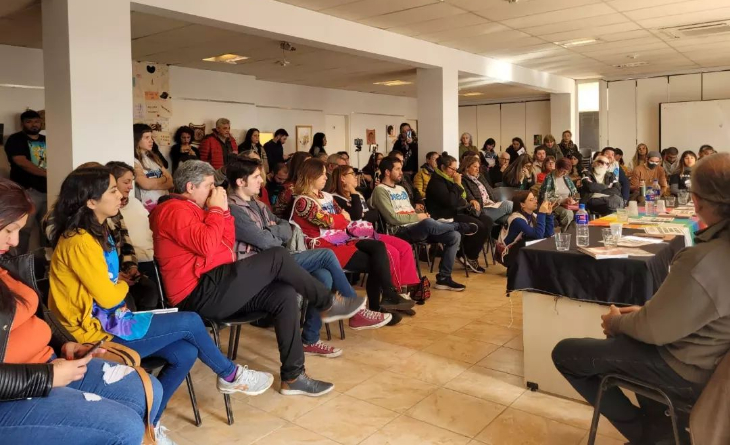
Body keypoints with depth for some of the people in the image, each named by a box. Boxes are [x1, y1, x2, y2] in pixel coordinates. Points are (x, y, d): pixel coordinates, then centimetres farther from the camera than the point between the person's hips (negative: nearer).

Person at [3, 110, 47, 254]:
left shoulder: (46, 140, 18)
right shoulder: (15, 139, 0)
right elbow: (22, 162, -13)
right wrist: (47, 173, -18)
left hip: (48, 190, 5)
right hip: (27, 191, -5)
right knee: (25, 228, -6)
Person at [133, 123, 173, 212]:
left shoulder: (154, 158, 17)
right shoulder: (133, 161, -3)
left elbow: (171, 182, 10)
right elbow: (146, 184, -13)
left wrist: (153, 182, -7)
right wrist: (163, 179, 3)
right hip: (149, 205, -6)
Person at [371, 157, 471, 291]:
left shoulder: (401, 188, 24)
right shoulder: (380, 190, -4)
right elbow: (393, 218, -15)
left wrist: (422, 214, 2)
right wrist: (417, 217, -8)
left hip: (419, 227, 9)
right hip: (401, 231, -9)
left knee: (454, 236, -8)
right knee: (428, 223, -38)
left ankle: (444, 277, -4)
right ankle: (460, 226, -8)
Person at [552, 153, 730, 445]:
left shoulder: (702, 262, -35)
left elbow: (653, 330, -23)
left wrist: (616, 322, -4)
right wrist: (647, 309, 4)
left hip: (688, 371, -9)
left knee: (564, 353, 1)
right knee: (621, 335, 32)